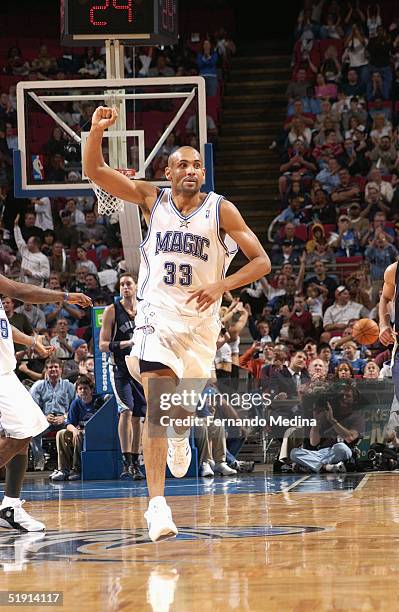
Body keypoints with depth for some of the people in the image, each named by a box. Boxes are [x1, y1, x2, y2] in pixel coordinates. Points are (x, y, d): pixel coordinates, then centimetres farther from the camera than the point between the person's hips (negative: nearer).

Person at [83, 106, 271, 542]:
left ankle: (180, 438, 55)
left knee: (184, 403, 14)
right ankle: (157, 504, -25)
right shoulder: (151, 199, 2)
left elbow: (261, 262, -5)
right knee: (157, 401, -19)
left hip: (200, 320, 1)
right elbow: (94, 170, -3)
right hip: (157, 314, -1)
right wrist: (97, 130, -22)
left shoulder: (220, 209, -2)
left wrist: (222, 285, -21)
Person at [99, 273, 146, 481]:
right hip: (120, 368, -4)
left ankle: (135, 463, 13)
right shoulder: (112, 311, -3)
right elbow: (103, 345, -7)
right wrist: (125, 343, -21)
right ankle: (127, 463, -19)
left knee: (137, 416, 6)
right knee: (126, 411, -18)